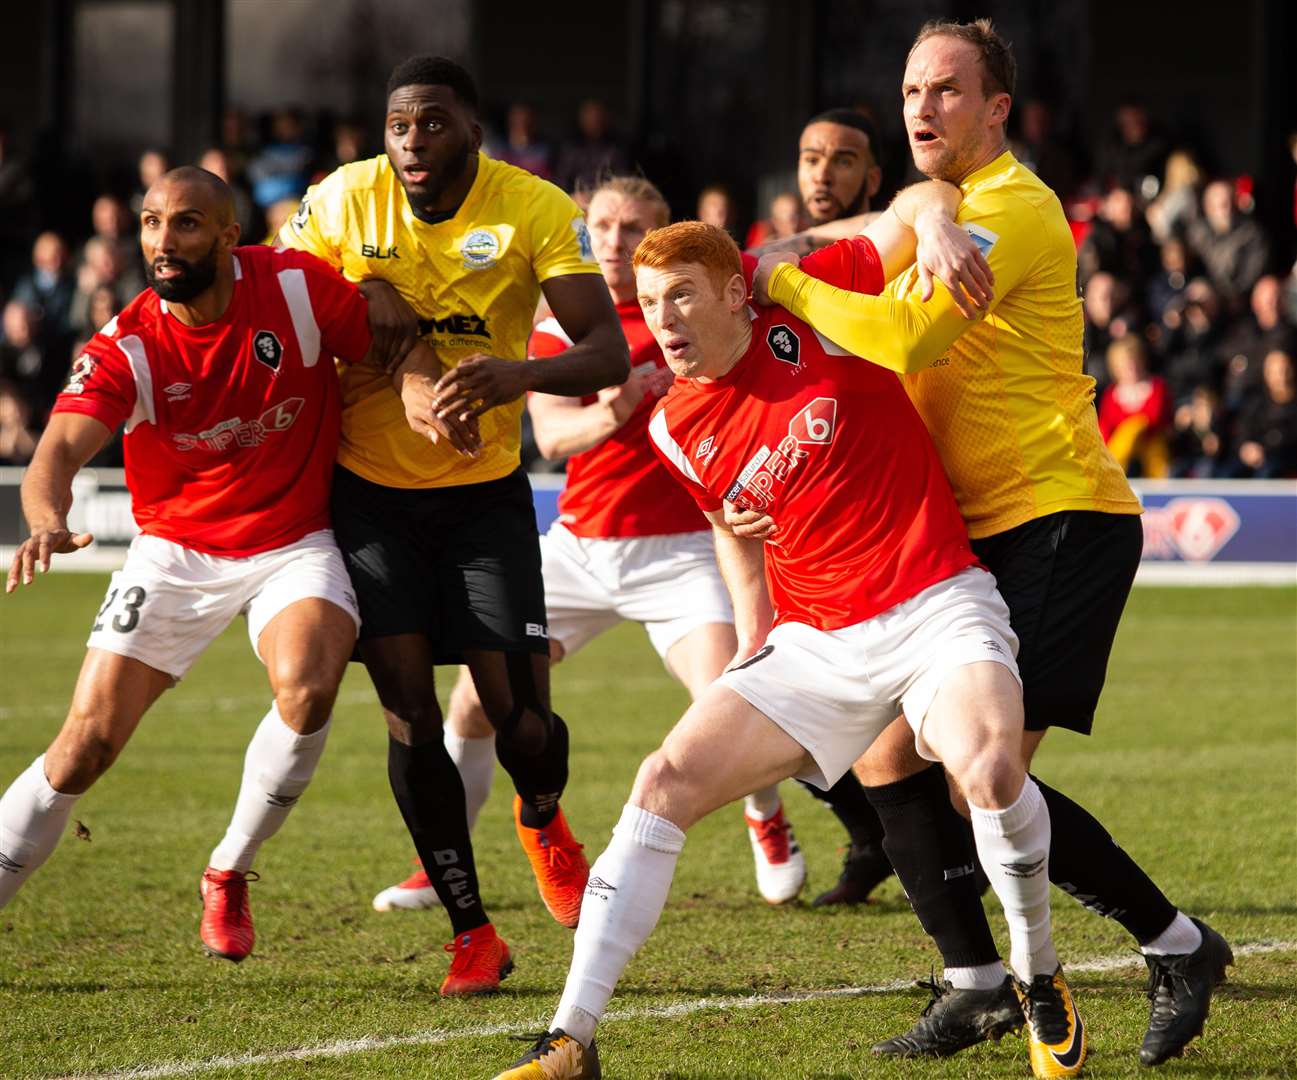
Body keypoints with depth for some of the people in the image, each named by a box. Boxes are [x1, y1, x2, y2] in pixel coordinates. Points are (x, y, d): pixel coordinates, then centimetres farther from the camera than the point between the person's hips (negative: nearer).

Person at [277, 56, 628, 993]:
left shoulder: (535, 211, -15)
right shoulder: (343, 201, -9)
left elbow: (609, 354, -22)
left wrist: (520, 373, -43)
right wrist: (359, 294, -14)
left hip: (484, 487, -1)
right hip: (370, 485, 1)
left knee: (519, 716, -8)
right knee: (410, 711, -8)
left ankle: (544, 820, 31)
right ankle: (472, 933, 5)